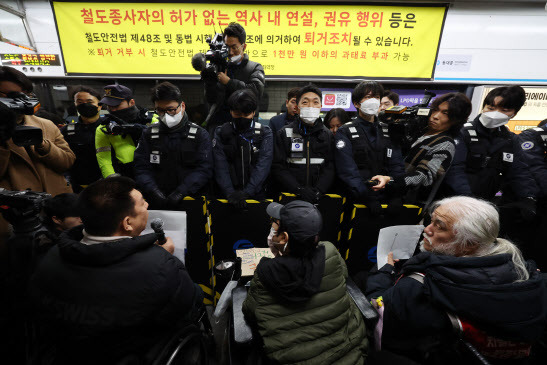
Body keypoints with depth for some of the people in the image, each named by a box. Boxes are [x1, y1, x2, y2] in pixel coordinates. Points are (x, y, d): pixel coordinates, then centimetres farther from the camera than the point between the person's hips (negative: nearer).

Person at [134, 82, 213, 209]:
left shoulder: (199, 134, 6)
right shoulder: (149, 134, 14)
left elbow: (204, 169, -3)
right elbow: (141, 168, 9)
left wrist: (181, 192, -15)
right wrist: (153, 190, -10)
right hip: (156, 203, 2)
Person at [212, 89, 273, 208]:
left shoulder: (264, 133, 5)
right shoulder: (221, 132, 8)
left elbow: (263, 166, -6)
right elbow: (220, 166, -1)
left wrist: (247, 192, -18)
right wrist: (230, 193, -15)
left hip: (256, 194, -1)